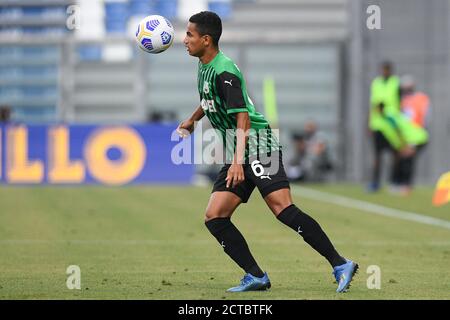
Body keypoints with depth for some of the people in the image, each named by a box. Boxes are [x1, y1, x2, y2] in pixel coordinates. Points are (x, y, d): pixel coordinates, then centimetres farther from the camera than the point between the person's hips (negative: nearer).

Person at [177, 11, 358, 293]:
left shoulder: (224, 71, -14)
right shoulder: (204, 68, 15)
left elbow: (242, 117, -23)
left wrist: (238, 161, -32)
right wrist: (191, 121, 54)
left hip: (258, 147, -10)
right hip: (237, 155, 10)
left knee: (283, 209, -21)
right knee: (214, 218, -1)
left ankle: (340, 265, -21)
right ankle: (256, 277, 2)